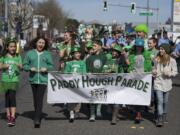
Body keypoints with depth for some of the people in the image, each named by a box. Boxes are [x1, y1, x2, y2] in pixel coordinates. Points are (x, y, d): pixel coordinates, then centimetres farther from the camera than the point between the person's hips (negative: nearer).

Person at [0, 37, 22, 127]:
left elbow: (21, 67, -2)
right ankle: (8, 115, 18)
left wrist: (19, 65, -25)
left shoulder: (18, 56, 3)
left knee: (12, 97, -11)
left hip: (14, 80, -2)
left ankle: (12, 117, -14)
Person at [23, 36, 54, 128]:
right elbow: (25, 65, 6)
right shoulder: (30, 53, 6)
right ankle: (38, 115, 28)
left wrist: (46, 68, -11)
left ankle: (37, 119, -17)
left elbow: (51, 66, 9)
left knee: (39, 99, -13)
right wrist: (30, 68, -13)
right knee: (35, 99, 12)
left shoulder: (47, 54, 6)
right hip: (33, 79, 2)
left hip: (43, 79, -2)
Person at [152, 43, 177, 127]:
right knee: (160, 101, -9)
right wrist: (154, 72, -5)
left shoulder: (172, 61, -4)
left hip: (167, 83, 0)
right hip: (158, 83, 0)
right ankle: (160, 120, -10)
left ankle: (164, 117, 31)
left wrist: (169, 73, -19)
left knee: (165, 101, 12)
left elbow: (175, 72, -1)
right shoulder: (157, 60, 3)